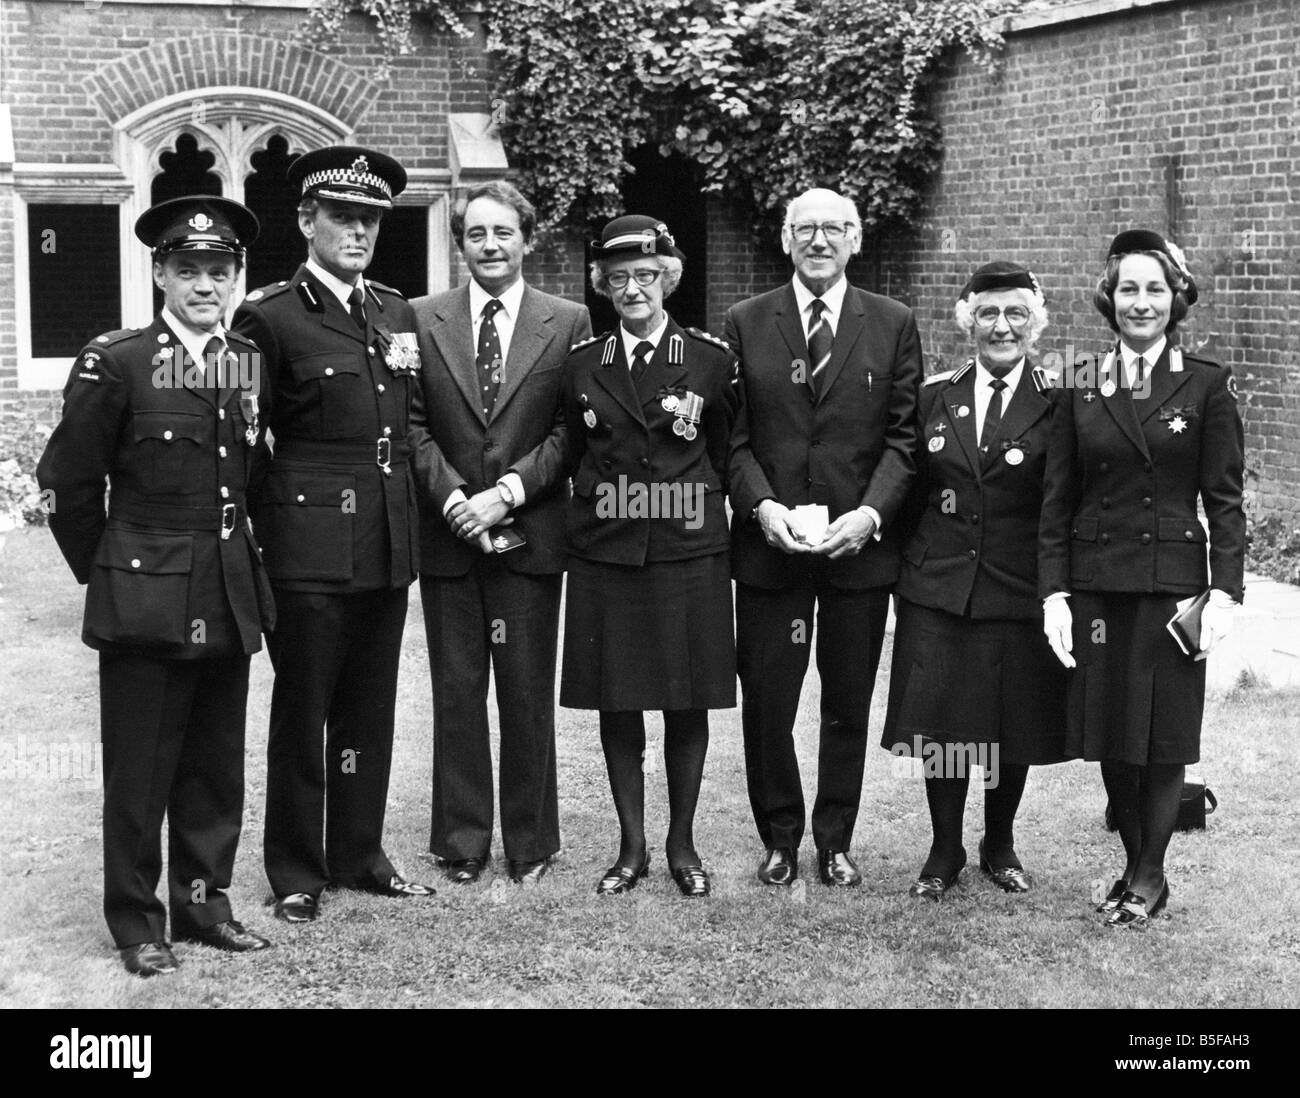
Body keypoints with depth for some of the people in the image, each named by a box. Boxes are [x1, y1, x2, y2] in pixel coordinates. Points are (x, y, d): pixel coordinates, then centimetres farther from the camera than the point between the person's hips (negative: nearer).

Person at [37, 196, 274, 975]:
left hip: (231, 599, 5)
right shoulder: (115, 363, -9)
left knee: (218, 768, 13)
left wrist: (239, 559, 13)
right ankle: (138, 925, 17)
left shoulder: (256, 362, 5)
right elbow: (71, 482, -4)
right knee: (139, 772, 5)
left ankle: (205, 906, 27)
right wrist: (102, 570, 3)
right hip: (144, 597, -4)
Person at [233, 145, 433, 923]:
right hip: (311, 546, -6)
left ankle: (360, 852, 26)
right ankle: (297, 873, 15)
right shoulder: (270, 316, -7)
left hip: (389, 544, 6)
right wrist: (264, 529, -5)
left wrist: (421, 505, 12)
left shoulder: (399, 314, 12)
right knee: (302, 711, 4)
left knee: (371, 710, 13)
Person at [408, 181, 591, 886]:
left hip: (530, 533, -1)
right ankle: (462, 842, 17)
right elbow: (414, 426, 3)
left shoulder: (568, 323, 3)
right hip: (448, 535, 1)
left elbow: (570, 430, -2)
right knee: (456, 692, 7)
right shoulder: (422, 320, 6)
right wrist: (451, 497, -11)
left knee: (528, 695, 4)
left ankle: (529, 843, 16)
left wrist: (505, 492, -12)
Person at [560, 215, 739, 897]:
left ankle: (682, 844, 18)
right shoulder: (582, 365, 7)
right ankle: (631, 846, 16)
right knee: (615, 704, 4)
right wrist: (604, 505, 6)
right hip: (603, 554, 2)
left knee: (688, 705, 4)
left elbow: (727, 455, 8)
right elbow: (575, 458, 15)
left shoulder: (711, 359, 2)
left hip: (689, 553, -1)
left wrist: (687, 500, 1)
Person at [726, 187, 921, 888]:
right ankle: (780, 838, 21)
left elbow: (904, 434, 1)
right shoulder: (745, 324, 5)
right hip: (768, 544, 0)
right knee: (766, 702, 4)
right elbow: (732, 436, 3)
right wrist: (763, 506, -12)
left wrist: (871, 512, -13)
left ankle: (834, 841, 23)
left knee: (848, 705, 9)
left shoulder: (893, 325, 5)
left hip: (860, 542, 0)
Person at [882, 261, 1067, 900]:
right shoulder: (934, 398, 7)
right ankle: (945, 852, 22)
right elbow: (911, 493, 12)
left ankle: (1000, 847, 29)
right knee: (941, 729, 5)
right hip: (937, 594, 2)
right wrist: (905, 571, 7)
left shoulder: (1057, 406, -3)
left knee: (1013, 733, 9)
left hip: (1019, 600, -2)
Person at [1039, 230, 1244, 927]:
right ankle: (1135, 865, 24)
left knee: (1163, 736, 3)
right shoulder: (1081, 391, 7)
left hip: (1172, 581, -2)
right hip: (1096, 581, 3)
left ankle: (1149, 877, 17)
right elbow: (1057, 502, 7)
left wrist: (1225, 591, -9)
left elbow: (1225, 500, -1)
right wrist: (1054, 592, -1)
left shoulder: (1207, 386, 1)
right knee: (1110, 737, 8)